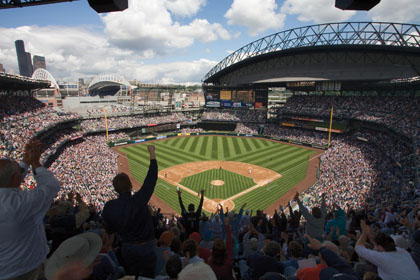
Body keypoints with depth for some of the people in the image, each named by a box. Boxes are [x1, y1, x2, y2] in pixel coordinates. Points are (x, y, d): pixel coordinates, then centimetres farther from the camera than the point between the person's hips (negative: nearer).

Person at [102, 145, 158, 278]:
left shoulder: (109, 207, -14)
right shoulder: (139, 200, -27)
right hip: (145, 247, -4)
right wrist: (152, 152, -15)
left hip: (127, 248, 4)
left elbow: (109, 230, 0)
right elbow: (152, 177, -22)